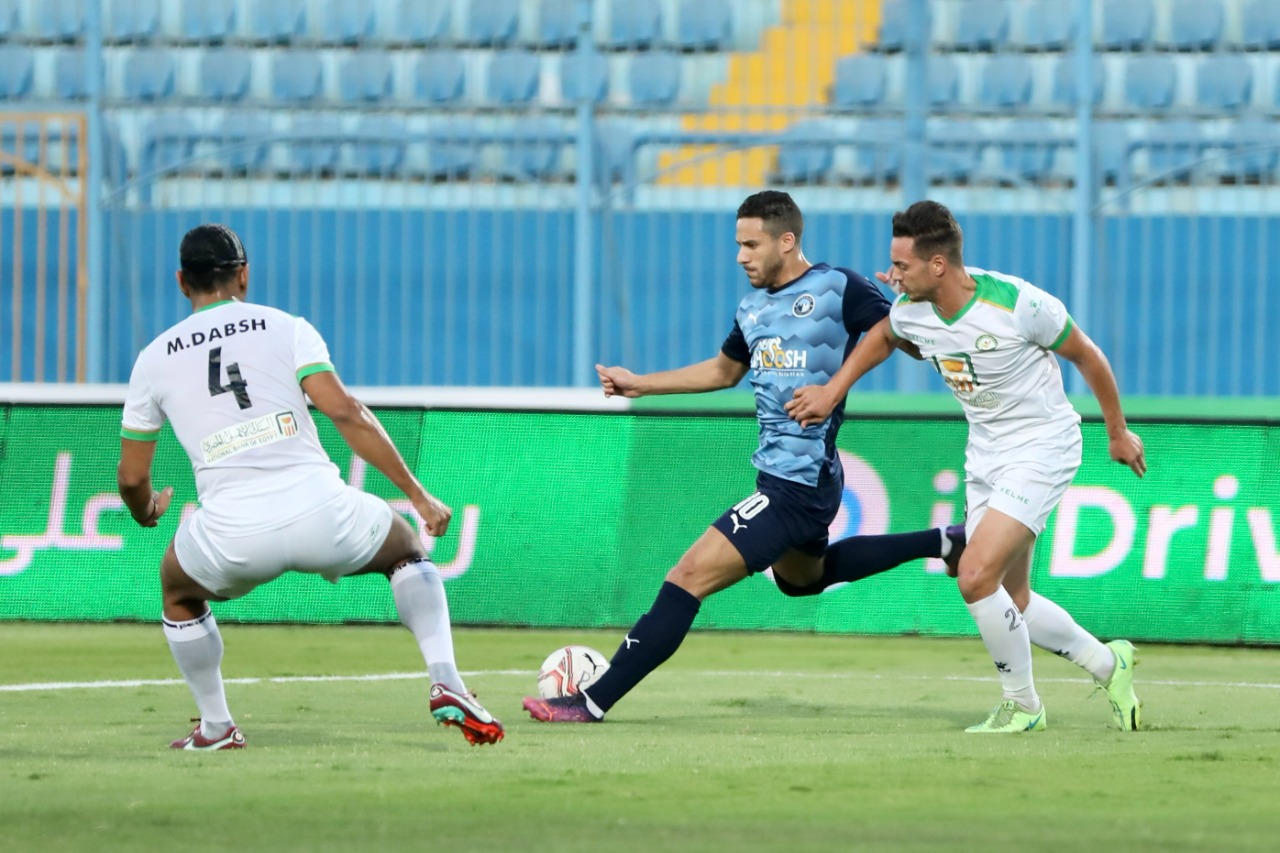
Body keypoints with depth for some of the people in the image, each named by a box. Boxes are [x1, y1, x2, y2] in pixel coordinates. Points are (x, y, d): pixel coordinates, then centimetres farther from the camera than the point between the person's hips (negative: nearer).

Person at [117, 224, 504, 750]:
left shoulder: (154, 359, 14)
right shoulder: (284, 328, 10)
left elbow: (132, 477, 19)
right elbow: (344, 412, -3)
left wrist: (146, 512, 44)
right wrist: (417, 494, 0)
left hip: (232, 538, 1)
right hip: (320, 517, 0)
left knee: (178, 588, 34)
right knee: (406, 548, 28)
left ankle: (215, 726, 31)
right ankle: (446, 683, 9)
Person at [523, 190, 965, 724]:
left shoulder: (839, 290, -12)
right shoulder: (752, 308, 12)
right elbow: (725, 370, 29)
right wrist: (640, 384, 25)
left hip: (800, 485, -10)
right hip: (778, 475, 10)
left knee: (690, 578, -14)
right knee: (801, 577, 34)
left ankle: (594, 701, -12)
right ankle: (941, 543, 37)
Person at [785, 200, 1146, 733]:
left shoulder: (1018, 304, -26)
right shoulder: (910, 311, -8)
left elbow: (1086, 356, -9)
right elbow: (882, 338, 19)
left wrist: (1118, 433, 2)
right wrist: (832, 390, 10)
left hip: (1042, 447, -7)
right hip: (985, 455, 7)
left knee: (976, 576, -19)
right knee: (1009, 600, 9)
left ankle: (1021, 705, -1)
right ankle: (1107, 664, 31)